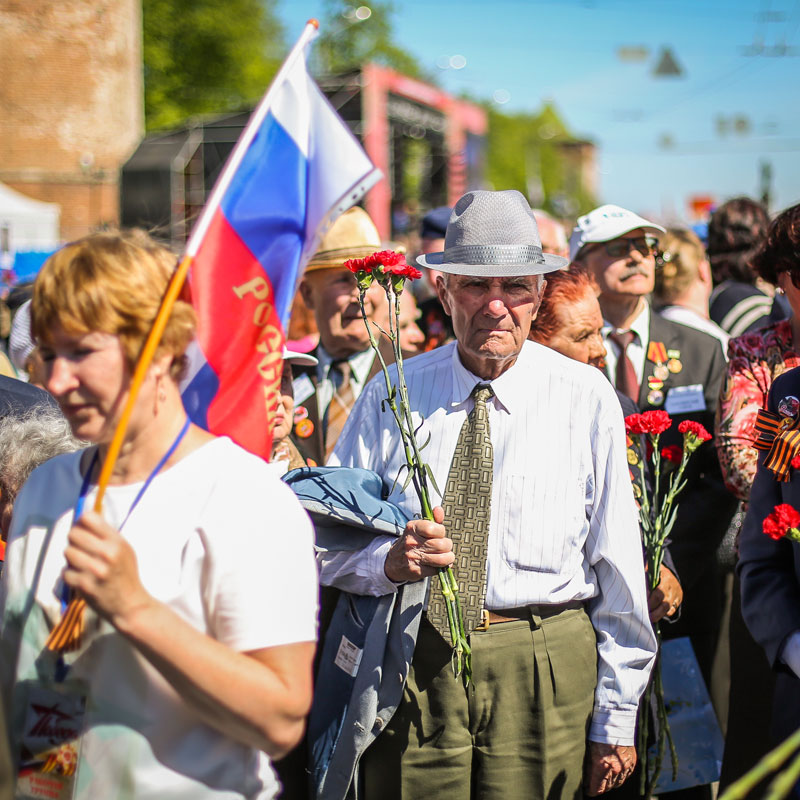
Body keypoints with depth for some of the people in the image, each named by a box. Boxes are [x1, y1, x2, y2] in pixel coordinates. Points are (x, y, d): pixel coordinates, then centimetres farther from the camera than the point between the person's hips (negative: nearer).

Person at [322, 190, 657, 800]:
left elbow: (618, 564, -1)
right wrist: (390, 561, -21)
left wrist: (616, 718, 0)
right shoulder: (391, 396, 1)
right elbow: (326, 546, 1)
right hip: (410, 664, 1)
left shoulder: (587, 398, -2)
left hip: (544, 676, -1)